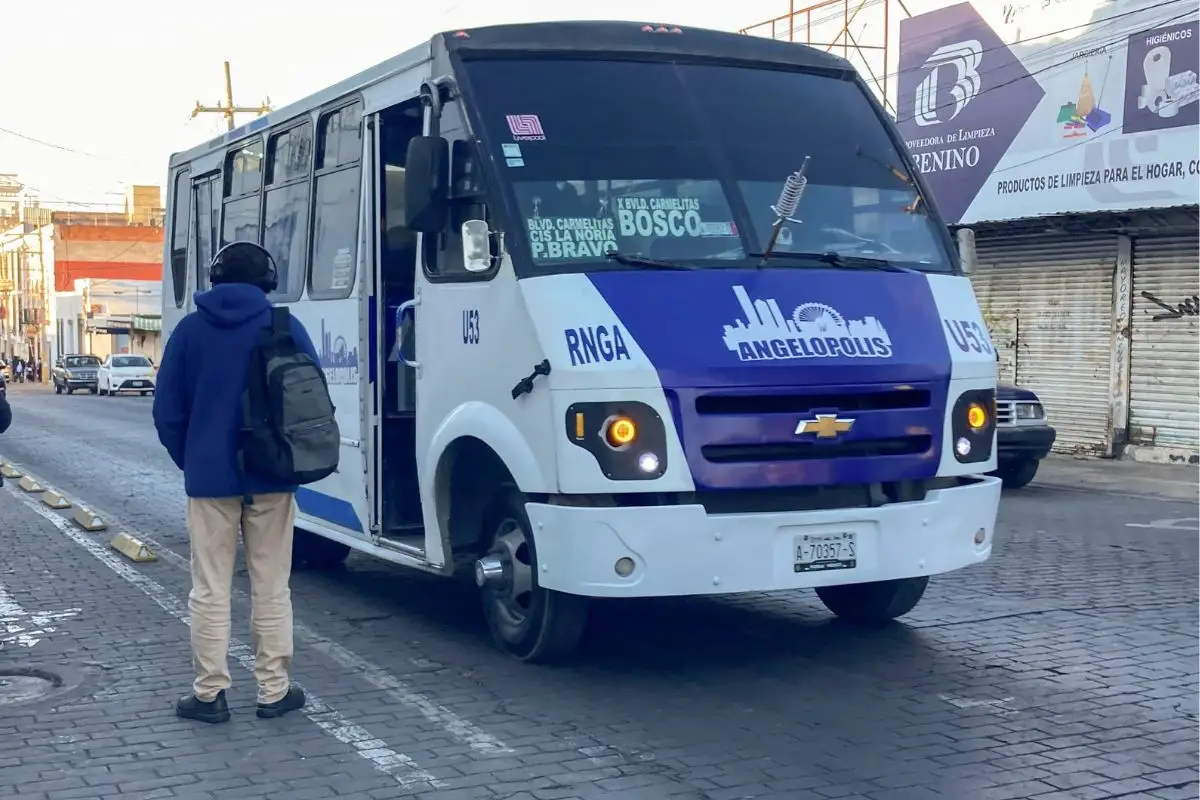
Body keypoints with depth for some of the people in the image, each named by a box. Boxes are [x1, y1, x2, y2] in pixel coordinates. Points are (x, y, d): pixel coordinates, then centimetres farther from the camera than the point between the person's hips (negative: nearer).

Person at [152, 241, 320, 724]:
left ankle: (209, 693, 8)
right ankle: (273, 690, 11)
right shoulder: (286, 328, -2)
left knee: (210, 589, 6)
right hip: (271, 477, 0)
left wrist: (191, 462, 14)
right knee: (271, 587, 7)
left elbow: (168, 411, 3)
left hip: (209, 477, 0)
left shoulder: (190, 329, 2)